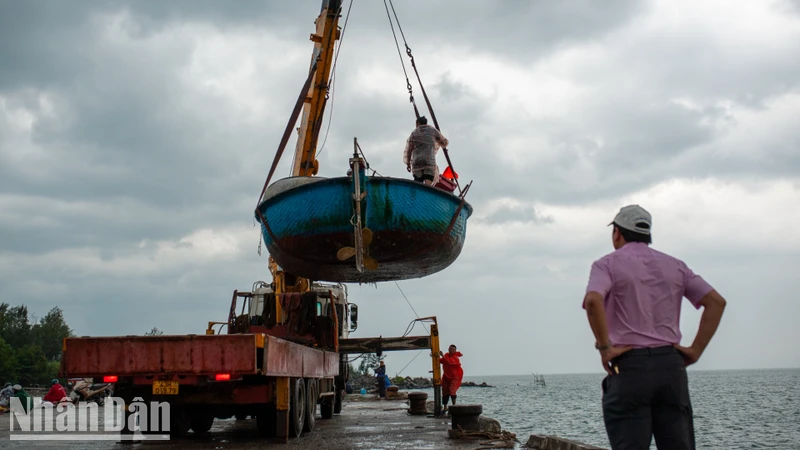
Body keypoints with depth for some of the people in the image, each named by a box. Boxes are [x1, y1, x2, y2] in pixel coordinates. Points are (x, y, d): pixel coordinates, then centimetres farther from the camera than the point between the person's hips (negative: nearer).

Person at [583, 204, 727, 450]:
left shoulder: (608, 264, 1)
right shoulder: (675, 265, 15)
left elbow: (593, 301, -20)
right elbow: (716, 301, 8)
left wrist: (604, 347, -12)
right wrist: (696, 349, 5)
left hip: (629, 367, -4)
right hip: (670, 365, 4)